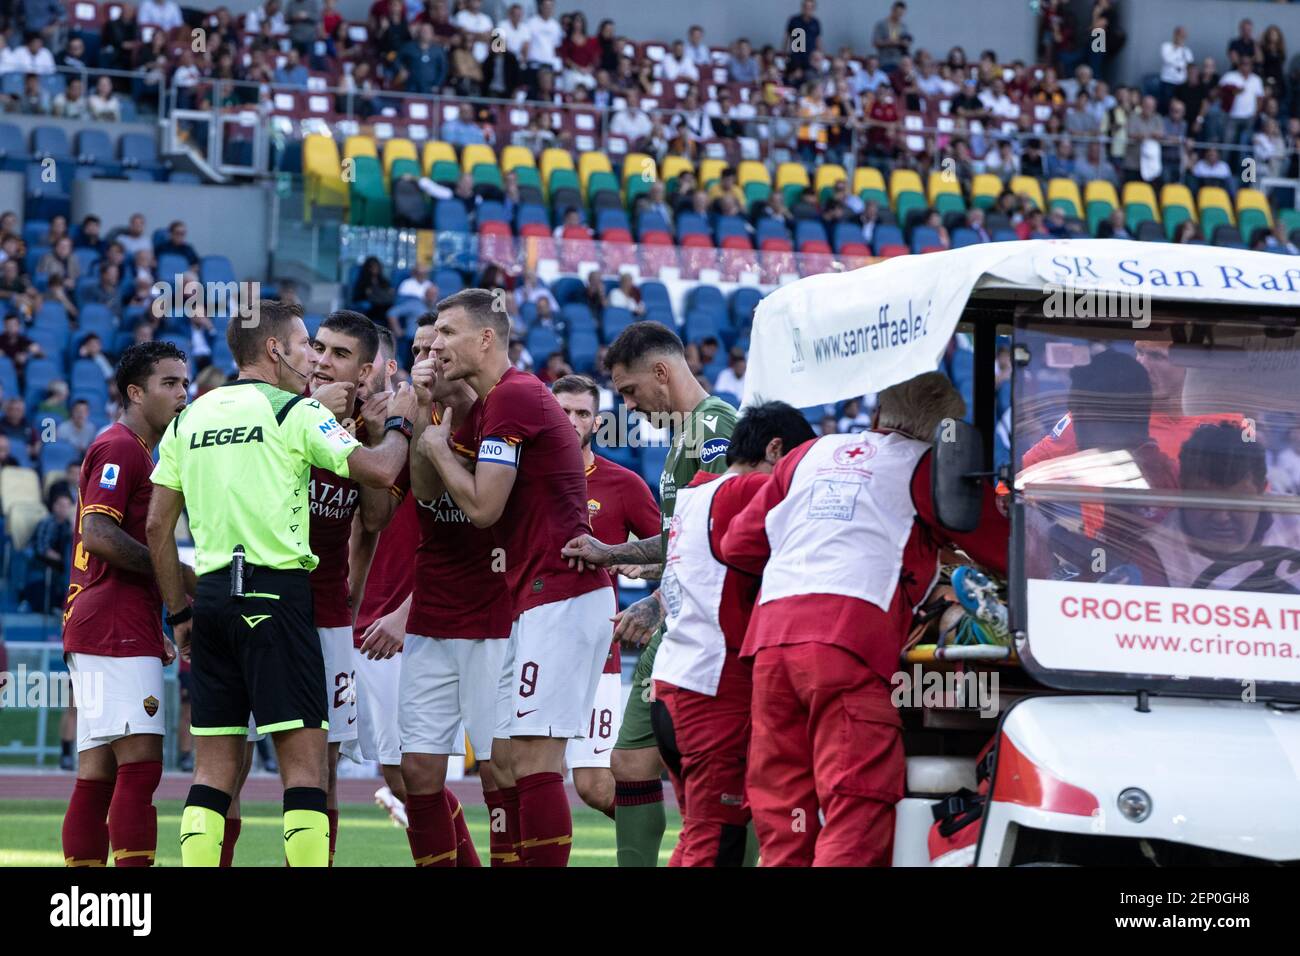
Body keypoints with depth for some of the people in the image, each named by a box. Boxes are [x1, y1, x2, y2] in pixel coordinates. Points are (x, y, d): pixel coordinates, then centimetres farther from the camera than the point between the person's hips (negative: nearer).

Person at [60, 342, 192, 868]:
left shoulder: (134, 450, 24)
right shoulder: (121, 448, -8)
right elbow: (97, 533, -20)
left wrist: (155, 628, 21)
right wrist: (181, 574, -15)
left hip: (95, 628, 10)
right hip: (118, 629, -10)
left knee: (97, 774, 7)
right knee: (140, 763, -14)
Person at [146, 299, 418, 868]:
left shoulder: (190, 419, 14)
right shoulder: (294, 412, -4)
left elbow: (157, 526, 13)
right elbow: (378, 471, -10)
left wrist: (179, 612, 19)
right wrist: (398, 423, 10)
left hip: (210, 592, 6)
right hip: (274, 592, -6)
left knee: (214, 766, 7)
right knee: (304, 756, -5)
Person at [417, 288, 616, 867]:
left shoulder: (513, 397, -12)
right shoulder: (482, 406, 20)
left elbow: (482, 507, -14)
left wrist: (437, 446, 1)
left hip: (560, 596, -11)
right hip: (535, 601, 11)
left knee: (532, 759, -13)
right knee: (504, 760, 9)